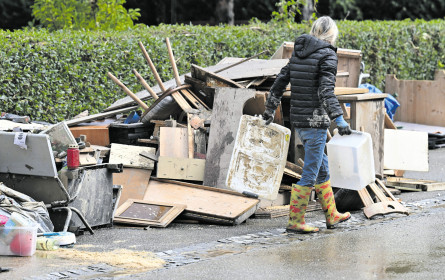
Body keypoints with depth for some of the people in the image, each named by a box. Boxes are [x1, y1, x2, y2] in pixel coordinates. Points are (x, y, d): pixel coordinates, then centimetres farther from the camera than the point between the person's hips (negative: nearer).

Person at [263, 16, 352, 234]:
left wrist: (270, 109, 26)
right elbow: (326, 90, -21)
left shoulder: (298, 52, 11)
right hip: (316, 121, -8)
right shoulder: (327, 55, -11)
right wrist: (339, 119, -23)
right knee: (310, 174, -1)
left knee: (322, 169, 19)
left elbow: (280, 81, 16)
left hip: (298, 121, 8)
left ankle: (332, 216, 28)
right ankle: (295, 221, 2)